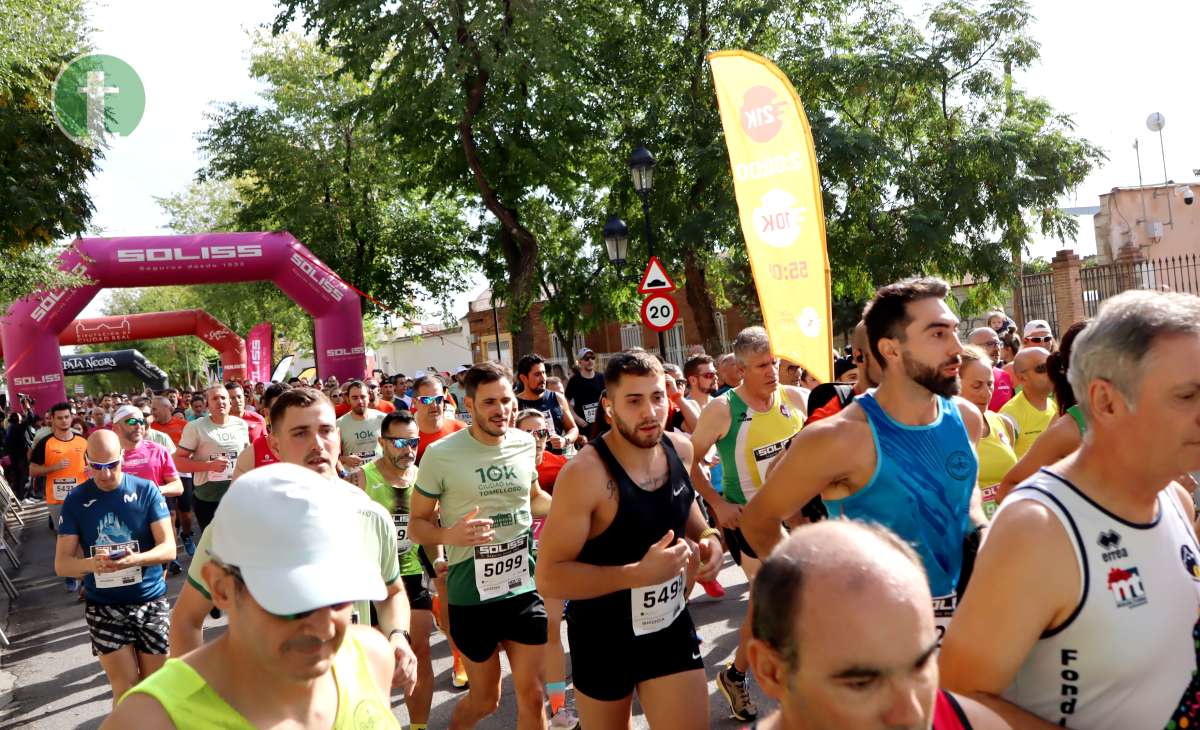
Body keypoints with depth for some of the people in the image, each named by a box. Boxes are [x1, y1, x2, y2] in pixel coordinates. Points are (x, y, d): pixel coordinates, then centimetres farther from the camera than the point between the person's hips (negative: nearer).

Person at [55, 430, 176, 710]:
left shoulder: (146, 490, -6)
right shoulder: (76, 501, -2)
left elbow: (169, 548, -8)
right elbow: (61, 564, -3)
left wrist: (135, 559, -29)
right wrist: (92, 563, -25)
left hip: (151, 601, 0)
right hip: (104, 606, 0)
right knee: (126, 688, -2)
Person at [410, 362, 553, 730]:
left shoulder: (525, 443, 0)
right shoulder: (441, 454, -13)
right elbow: (417, 523, -6)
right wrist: (450, 536, -27)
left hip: (526, 586, 3)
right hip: (472, 593, -3)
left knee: (532, 694, 9)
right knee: (485, 699, 15)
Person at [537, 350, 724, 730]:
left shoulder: (680, 448, -5)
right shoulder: (585, 473, -25)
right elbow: (548, 577, -25)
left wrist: (709, 538, -5)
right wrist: (639, 573, -33)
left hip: (671, 625, 4)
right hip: (603, 636, -4)